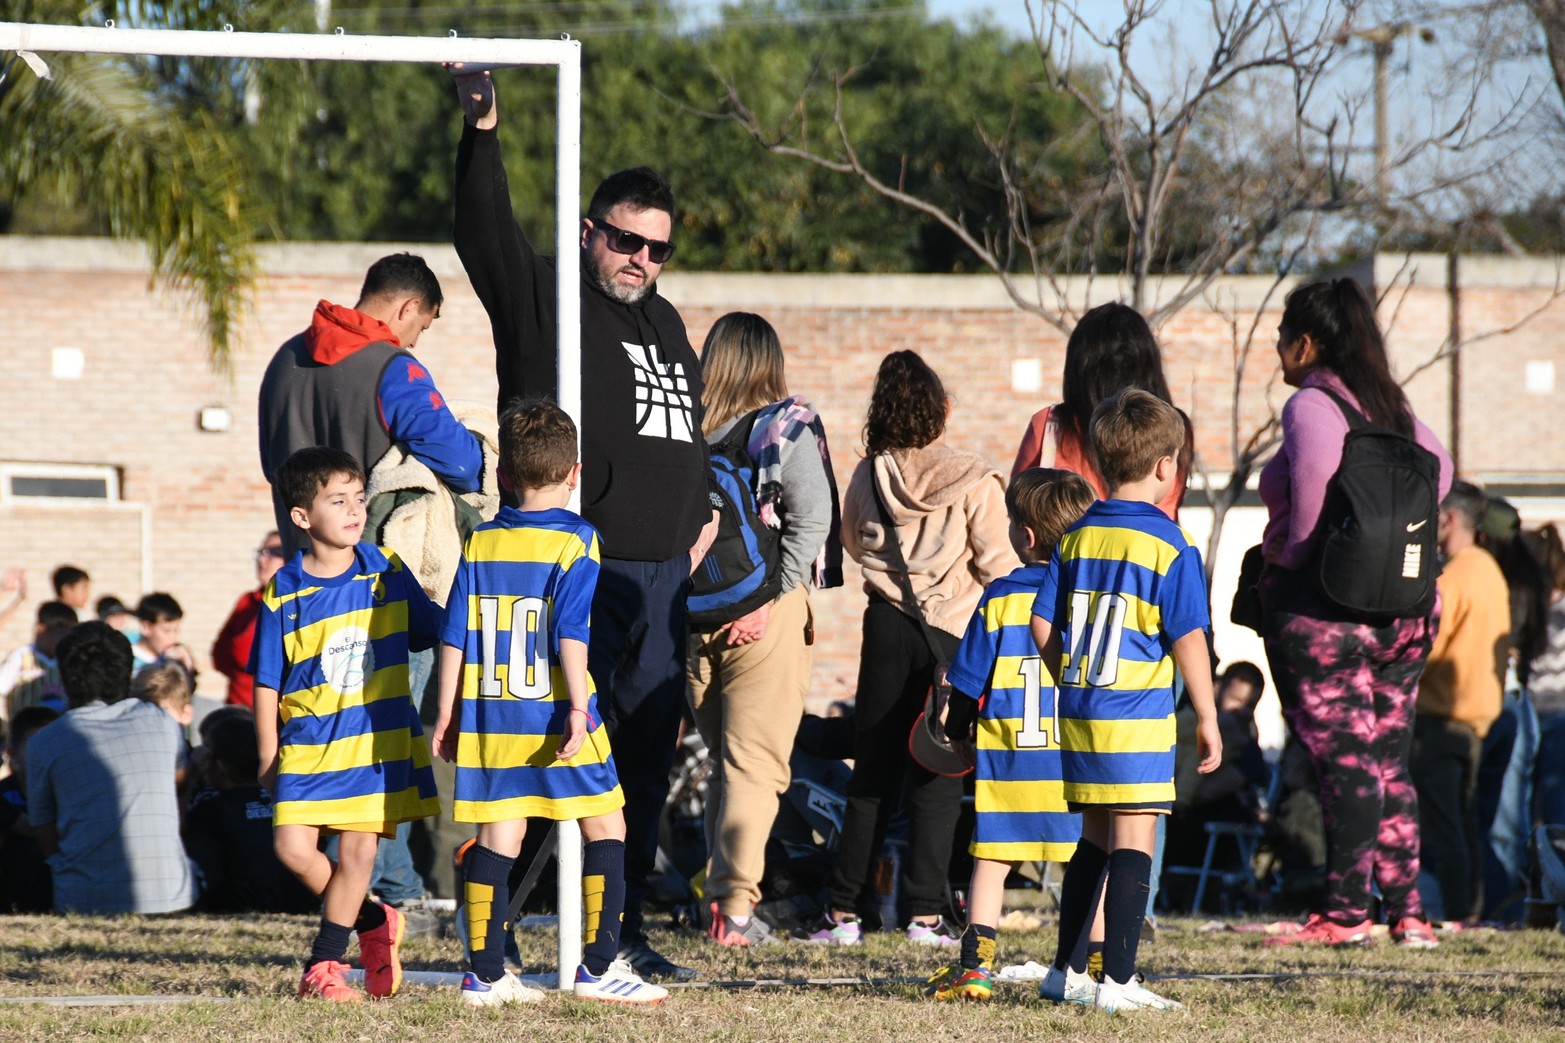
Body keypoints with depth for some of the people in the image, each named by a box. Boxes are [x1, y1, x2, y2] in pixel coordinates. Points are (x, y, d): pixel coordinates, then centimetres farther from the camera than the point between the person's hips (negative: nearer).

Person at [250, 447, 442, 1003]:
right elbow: (266, 682, 0)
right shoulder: (284, 593, -5)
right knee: (293, 848, -9)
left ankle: (323, 964, 10)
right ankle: (372, 921, 14)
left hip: (377, 742, 1)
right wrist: (268, 758, 0)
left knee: (358, 849, -3)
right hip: (307, 743, -1)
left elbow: (434, 631, 12)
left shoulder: (387, 572, -1)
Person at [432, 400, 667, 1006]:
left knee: (497, 839, 7)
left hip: (489, 722, 5)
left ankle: (485, 974, 6)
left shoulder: (480, 543, 8)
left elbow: (455, 634, 7)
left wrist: (447, 714, 12)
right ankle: (598, 966, 1)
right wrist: (577, 707, -14)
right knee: (606, 829, 5)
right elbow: (569, 634, -13)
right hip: (553, 717, -5)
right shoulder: (574, 541, -5)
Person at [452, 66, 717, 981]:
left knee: (648, 759, 9)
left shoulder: (666, 324, 22)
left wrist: (703, 513, 18)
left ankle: (626, 932, 15)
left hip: (662, 578, 7)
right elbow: (487, 233, -15)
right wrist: (483, 136, -28)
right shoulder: (544, 300, 1)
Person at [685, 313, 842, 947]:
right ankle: (735, 907, -9)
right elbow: (811, 517, -12)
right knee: (755, 764, -1)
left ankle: (718, 895, 17)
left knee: (724, 761, 17)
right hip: (766, 616, -3)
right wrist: (773, 599, -10)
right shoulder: (788, 425, -3)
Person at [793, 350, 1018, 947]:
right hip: (953, 631, -3)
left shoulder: (869, 477, 1)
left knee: (873, 771, 8)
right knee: (937, 776, 1)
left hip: (887, 628, 3)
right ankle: (925, 913, -2)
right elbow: (999, 565, -7)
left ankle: (842, 910, 7)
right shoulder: (973, 482, -9)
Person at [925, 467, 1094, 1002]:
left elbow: (969, 682, 0)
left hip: (1007, 757, -1)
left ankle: (974, 966, 1)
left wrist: (956, 735, 16)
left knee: (991, 857, 5)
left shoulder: (999, 599, -3)